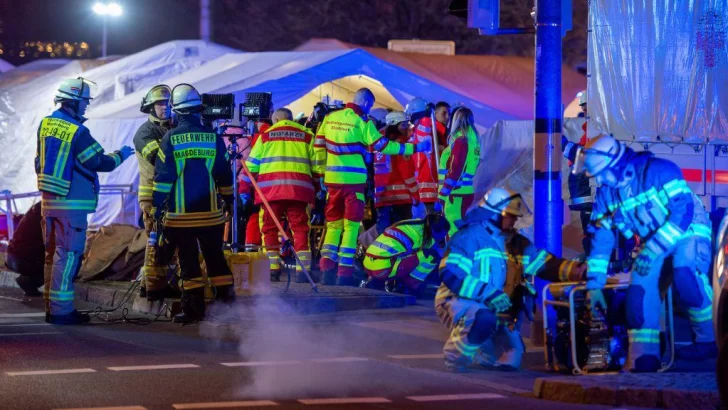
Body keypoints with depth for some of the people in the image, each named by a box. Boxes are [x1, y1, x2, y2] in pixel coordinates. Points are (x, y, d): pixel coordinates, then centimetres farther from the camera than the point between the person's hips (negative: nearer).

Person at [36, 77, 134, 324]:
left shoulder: (45, 125, 7)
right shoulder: (77, 132, -17)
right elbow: (101, 163, -12)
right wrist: (121, 155, 5)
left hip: (48, 200, 8)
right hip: (72, 203, -8)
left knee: (52, 253, 13)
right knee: (68, 255, -6)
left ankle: (51, 306, 18)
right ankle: (61, 310, -6)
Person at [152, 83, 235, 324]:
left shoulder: (170, 139, -6)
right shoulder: (213, 137, 2)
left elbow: (162, 177, -7)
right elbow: (225, 174, 7)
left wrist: (157, 208, -1)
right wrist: (228, 200, 19)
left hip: (180, 214, -2)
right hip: (211, 213, 2)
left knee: (188, 261, 2)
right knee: (215, 257, 13)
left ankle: (193, 308, 2)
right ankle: (226, 297, 11)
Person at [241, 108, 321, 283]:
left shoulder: (266, 135, 15)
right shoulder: (307, 135, 15)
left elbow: (252, 165, 12)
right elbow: (316, 165, 12)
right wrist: (317, 188, 21)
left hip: (270, 188, 0)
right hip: (298, 189, 0)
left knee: (270, 228, 8)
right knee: (300, 229, 4)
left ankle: (272, 269, 4)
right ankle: (302, 270, -3)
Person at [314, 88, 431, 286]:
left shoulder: (330, 118, 7)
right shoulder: (362, 122, -8)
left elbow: (319, 147, 11)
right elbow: (383, 146, -8)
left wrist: (321, 173, 21)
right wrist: (414, 148, -3)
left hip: (332, 179, 5)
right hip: (353, 180, -5)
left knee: (333, 224, 12)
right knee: (351, 226, 2)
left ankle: (327, 268, 2)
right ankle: (344, 273, -1)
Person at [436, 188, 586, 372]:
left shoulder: (517, 244, 11)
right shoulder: (469, 237, -12)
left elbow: (545, 264, 5)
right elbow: (450, 275, -22)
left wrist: (575, 270, -16)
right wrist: (490, 295, -29)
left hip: (497, 310, 7)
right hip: (460, 301, -7)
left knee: (510, 361, 0)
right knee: (484, 320, -40)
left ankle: (471, 350, 26)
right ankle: (456, 355, -14)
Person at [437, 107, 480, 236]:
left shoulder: (461, 141, -13)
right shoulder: (471, 140, 14)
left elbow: (454, 172, -19)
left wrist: (441, 197, -19)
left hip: (457, 194, -9)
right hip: (463, 192, 9)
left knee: (454, 235, -10)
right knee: (457, 232, 14)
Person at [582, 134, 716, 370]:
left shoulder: (657, 171, -23)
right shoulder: (606, 193, -1)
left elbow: (684, 211, -30)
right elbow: (600, 237, 4)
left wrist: (651, 251, -32)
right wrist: (594, 284, 0)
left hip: (688, 234, -7)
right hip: (653, 243, 7)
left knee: (685, 274, -34)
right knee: (639, 292, -13)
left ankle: (711, 339, -21)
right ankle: (642, 359, -7)